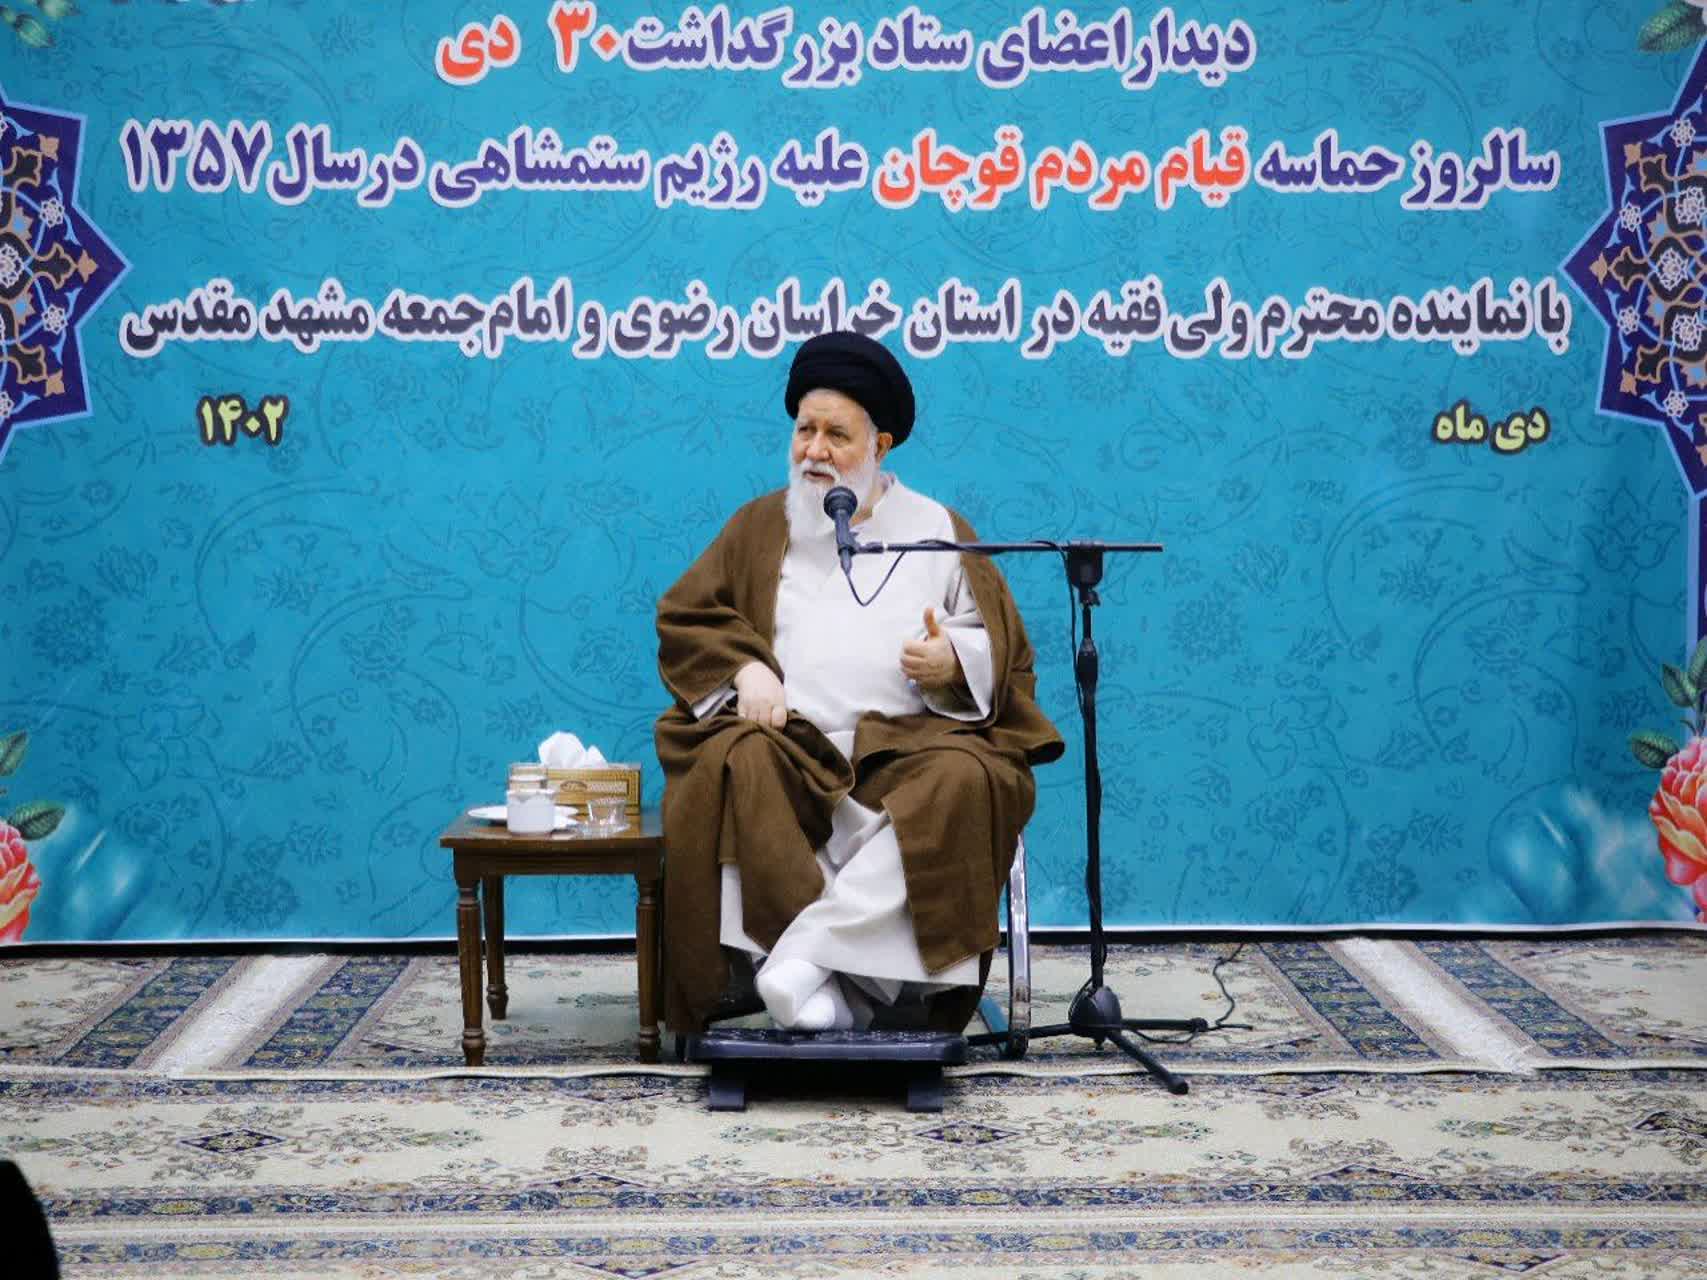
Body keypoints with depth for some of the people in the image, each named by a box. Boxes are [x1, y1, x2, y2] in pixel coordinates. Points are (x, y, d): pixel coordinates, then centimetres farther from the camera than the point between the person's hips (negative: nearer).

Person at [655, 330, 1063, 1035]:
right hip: (790, 740, 0)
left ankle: (806, 951, -39)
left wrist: (955, 660, -8)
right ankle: (834, 982, -39)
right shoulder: (761, 525, 20)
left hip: (908, 741, 0)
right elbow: (684, 614, 15)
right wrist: (743, 667, -5)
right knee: (732, 766, -35)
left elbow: (1002, 643, 15)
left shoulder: (938, 529, 17)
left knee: (966, 781, -35)